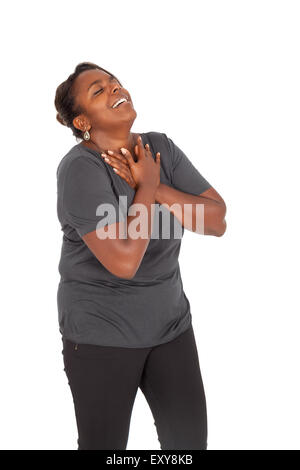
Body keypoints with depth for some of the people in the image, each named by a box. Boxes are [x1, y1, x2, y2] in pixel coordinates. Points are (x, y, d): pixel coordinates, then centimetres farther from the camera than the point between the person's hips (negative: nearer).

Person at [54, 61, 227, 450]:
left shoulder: (161, 148, -2)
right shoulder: (80, 169, -21)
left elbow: (217, 221, -8)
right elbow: (124, 260, -30)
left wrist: (154, 188, -19)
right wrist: (147, 186, -18)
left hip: (169, 320, 5)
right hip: (102, 331, -5)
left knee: (190, 439, 9)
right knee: (105, 446, 7)